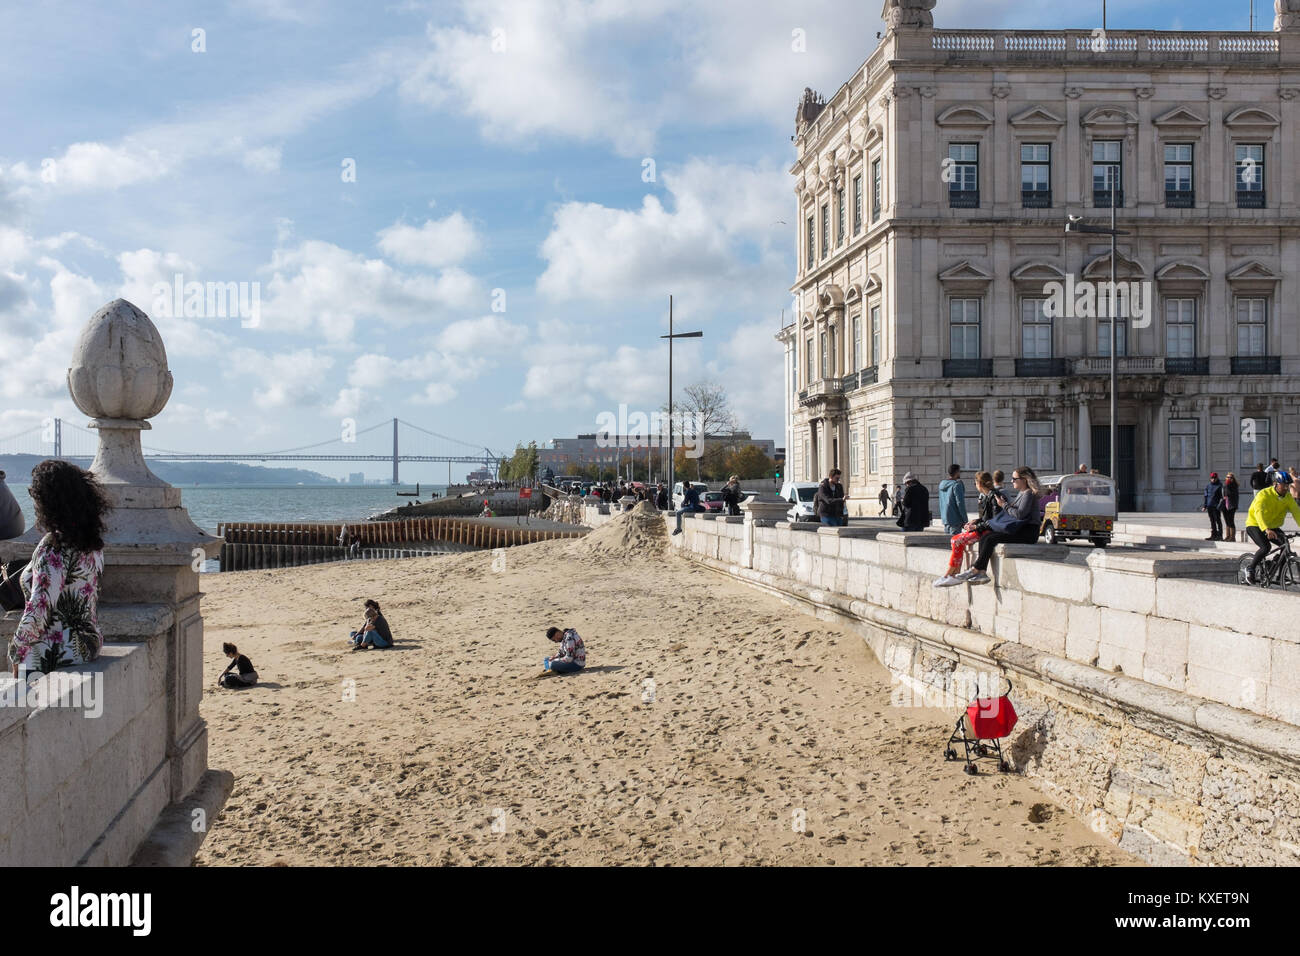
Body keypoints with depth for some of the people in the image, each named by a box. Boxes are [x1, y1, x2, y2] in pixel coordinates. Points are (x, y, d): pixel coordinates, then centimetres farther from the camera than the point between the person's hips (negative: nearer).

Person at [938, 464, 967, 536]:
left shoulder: (941, 484, 12)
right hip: (955, 519, -8)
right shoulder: (956, 485, -14)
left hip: (944, 518, 8)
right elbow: (960, 503, -16)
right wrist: (965, 520, -13)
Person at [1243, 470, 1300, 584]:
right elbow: (1258, 512, -38)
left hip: (1273, 526, 6)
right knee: (1266, 547, -27)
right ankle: (1250, 569, -7)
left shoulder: (1288, 497, -4)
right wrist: (1267, 530, -52)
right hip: (1255, 525, -6)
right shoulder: (1264, 494, -23)